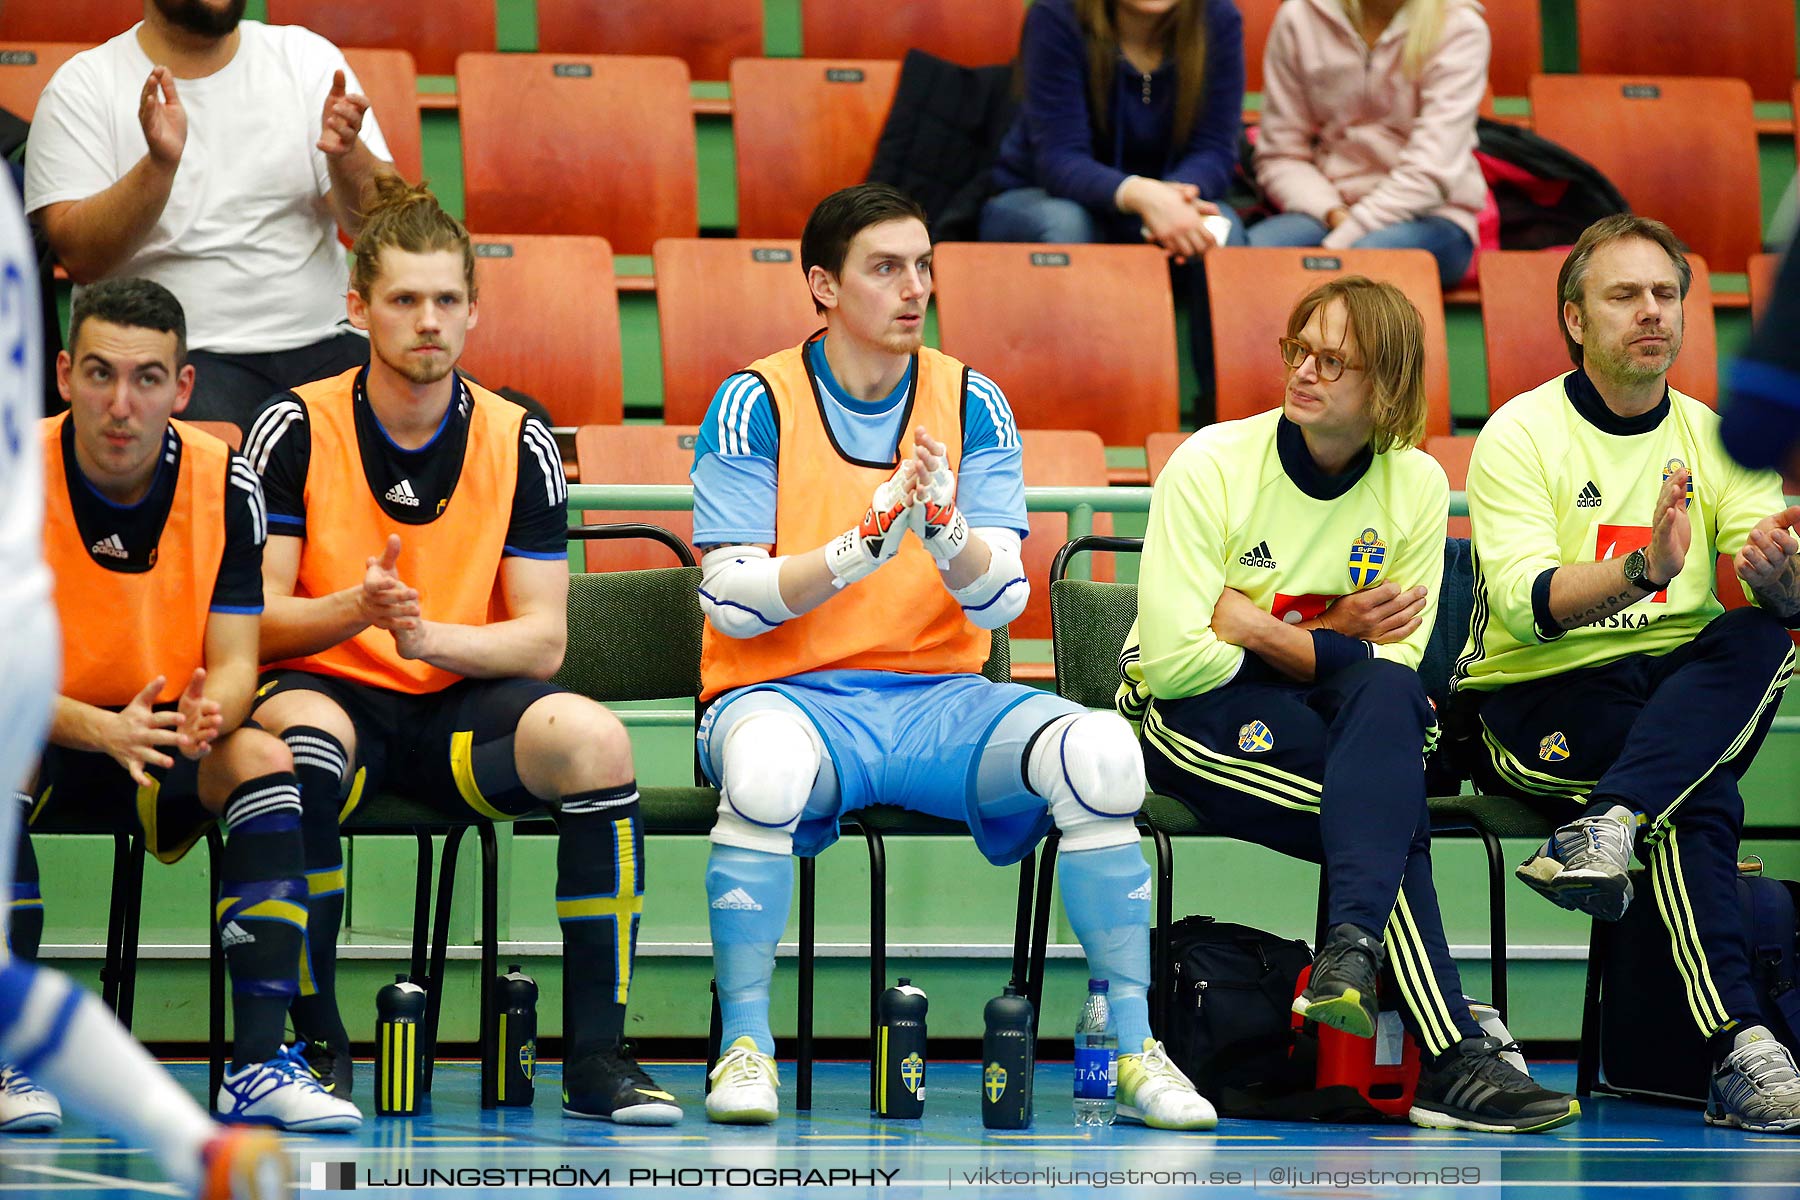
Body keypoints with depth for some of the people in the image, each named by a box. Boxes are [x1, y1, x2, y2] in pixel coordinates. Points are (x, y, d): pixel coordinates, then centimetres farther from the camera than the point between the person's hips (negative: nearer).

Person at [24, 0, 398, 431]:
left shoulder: (307, 58, 10)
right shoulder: (83, 85, 2)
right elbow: (81, 258, -10)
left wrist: (347, 155, -19)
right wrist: (159, 164, -25)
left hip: (321, 344, 4)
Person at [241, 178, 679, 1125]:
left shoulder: (519, 443, 2)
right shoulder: (295, 430, -3)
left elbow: (542, 641, -2)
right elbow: (253, 617, -5)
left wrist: (430, 635, -22)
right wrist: (353, 609, -26)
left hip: (464, 707, 2)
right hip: (329, 689, -2)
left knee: (593, 737, -29)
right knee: (303, 743, -38)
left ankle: (597, 1055, -23)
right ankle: (317, 1044, -26)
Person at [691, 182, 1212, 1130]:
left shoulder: (971, 403, 7)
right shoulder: (756, 404, -2)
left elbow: (1001, 601, 0)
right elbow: (732, 600, -9)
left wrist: (945, 526, -21)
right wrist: (866, 545, -23)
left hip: (939, 697, 3)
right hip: (790, 693, -3)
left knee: (1100, 749, -25)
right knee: (768, 761, -40)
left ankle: (1134, 1054, -15)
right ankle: (744, 1046, -24)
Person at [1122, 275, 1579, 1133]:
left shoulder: (1417, 485, 0)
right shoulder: (1211, 465, -10)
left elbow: (1394, 667, -4)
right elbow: (1176, 659, -17)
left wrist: (1265, 633, -15)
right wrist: (1337, 640, -13)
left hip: (1335, 714, 3)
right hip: (1189, 718, -3)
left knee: (1387, 697, -36)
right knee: (1394, 810, -33)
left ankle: (1353, 948, -53)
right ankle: (1449, 1058, -44)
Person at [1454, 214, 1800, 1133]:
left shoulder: (1717, 440, 10)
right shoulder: (1521, 435, -2)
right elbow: (1525, 602, -18)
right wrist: (1642, 570, -36)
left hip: (1687, 697, 4)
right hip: (1534, 705, -4)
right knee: (1700, 802, -33)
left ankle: (1605, 827, -41)